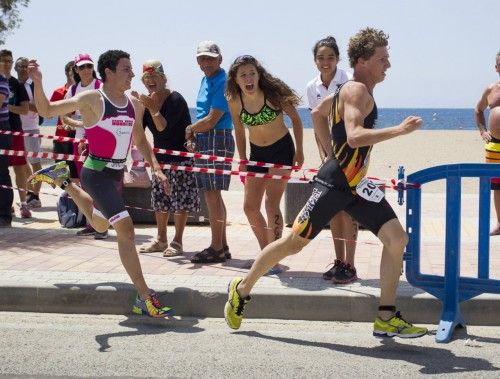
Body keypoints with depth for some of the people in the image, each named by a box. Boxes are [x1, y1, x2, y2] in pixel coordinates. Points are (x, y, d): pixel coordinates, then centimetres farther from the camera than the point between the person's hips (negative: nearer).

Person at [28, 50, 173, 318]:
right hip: (97, 172, -8)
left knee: (101, 225, 29)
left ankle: (63, 181, 46)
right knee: (125, 228, -18)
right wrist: (37, 83, -24)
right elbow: (46, 111, -8)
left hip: (116, 173, 8)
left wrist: (155, 168, 10)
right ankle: (144, 297, -15)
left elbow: (139, 140, 20)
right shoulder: (92, 99, -12)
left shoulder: (135, 105, 6)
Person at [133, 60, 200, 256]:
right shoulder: (146, 101, 2)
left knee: (180, 199, -5)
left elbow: (163, 127, -28)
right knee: (159, 198, 10)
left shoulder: (175, 99, -18)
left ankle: (177, 242, 4)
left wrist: (152, 108, -39)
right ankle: (161, 240, 21)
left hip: (181, 156, -7)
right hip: (160, 157, 7)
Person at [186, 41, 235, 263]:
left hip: (217, 140, -10)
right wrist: (194, 136, 4)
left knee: (212, 194, -9)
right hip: (203, 141, 10)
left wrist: (191, 130, -2)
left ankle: (216, 249, -3)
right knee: (212, 194, 13)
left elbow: (211, 121, -18)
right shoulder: (206, 79, 16)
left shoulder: (222, 83, -14)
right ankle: (222, 246, 21)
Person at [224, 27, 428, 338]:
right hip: (335, 184, -10)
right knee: (294, 242, 0)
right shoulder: (356, 91, -14)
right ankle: (242, 289, 20)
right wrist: (399, 130, -29)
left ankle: (386, 319, 1)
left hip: (356, 184, 10)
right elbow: (354, 136, -30)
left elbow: (318, 113, 29)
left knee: (397, 238, -3)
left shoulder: (351, 90, 15)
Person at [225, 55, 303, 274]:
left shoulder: (273, 93, -21)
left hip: (281, 149, -5)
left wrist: (299, 151, -6)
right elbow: (239, 132, 4)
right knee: (250, 207, 4)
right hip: (257, 153, 5)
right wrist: (243, 161, 6)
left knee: (271, 204, -13)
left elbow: (295, 118, -7)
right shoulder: (234, 101, -11)